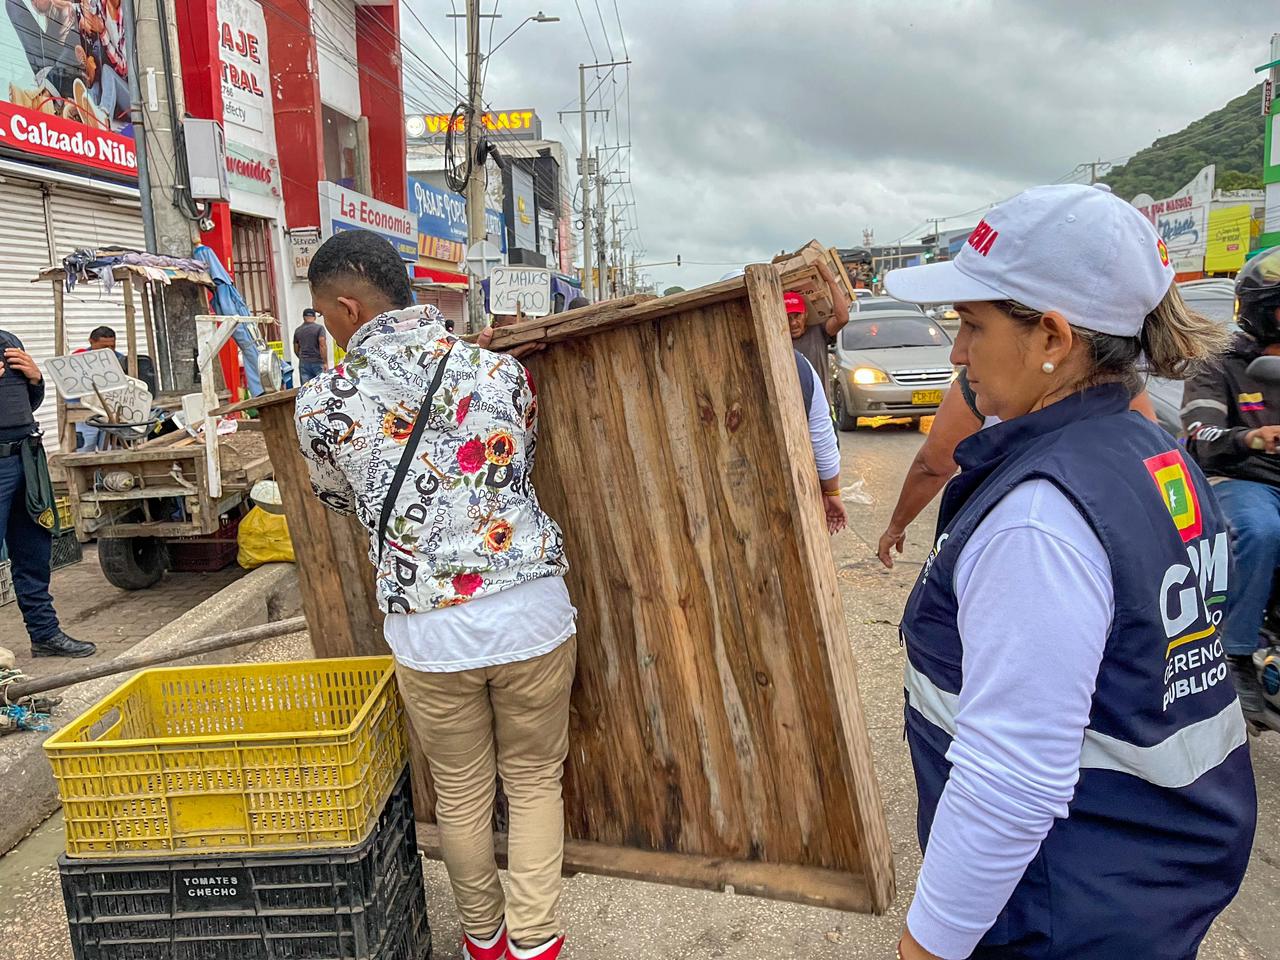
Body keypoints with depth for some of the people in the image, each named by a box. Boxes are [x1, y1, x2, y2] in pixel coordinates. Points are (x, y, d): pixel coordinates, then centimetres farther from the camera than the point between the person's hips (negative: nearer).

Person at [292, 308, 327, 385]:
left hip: (303, 364, 3)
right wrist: (325, 362, -14)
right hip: (318, 362, -3)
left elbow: (296, 350, 16)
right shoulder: (319, 328, -3)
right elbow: (322, 345, -13)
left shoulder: (297, 331, 11)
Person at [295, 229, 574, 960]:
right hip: (533, 611, 1)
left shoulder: (324, 402, -5)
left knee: (461, 793, 21)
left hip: (429, 631, 0)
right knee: (535, 783, 18)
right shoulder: (504, 372, -1)